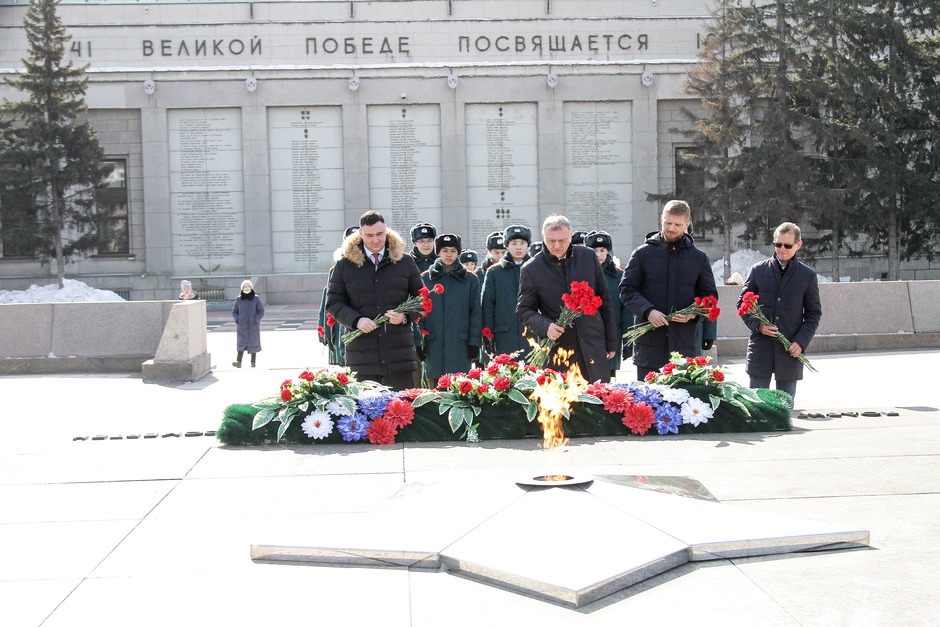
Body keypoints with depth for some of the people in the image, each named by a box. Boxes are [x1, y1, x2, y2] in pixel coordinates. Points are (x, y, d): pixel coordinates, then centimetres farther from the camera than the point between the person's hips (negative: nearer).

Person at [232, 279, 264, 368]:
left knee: (253, 343, 6)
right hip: (242, 325, 1)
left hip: (253, 325, 0)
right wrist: (237, 319, -6)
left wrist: (256, 320, -13)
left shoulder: (256, 298, -2)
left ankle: (253, 361, 18)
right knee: (241, 342, -10)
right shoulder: (238, 299, 3)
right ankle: (238, 361, -20)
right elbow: (234, 311, 11)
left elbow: (261, 311, 0)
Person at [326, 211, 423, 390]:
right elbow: (333, 303, 8)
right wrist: (356, 320, -10)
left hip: (399, 350, 0)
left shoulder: (405, 261, 8)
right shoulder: (345, 265, 6)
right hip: (361, 353, 0)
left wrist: (406, 316, -8)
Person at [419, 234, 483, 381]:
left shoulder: (470, 279, 7)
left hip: (460, 344, -1)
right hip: (434, 346, 1)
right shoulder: (425, 279, 8)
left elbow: (475, 313, 6)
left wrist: (475, 342, -1)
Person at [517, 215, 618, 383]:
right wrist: (544, 326, -17)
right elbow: (524, 309, 4)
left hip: (593, 348, 2)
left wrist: (611, 342, 10)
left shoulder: (588, 257, 7)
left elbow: (605, 301, 11)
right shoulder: (531, 269, 0)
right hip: (557, 352, -2)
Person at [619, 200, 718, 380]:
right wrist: (648, 311, -15)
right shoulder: (643, 253, 5)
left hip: (685, 342, 1)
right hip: (649, 340, -1)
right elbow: (627, 289, 3)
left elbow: (710, 295, 14)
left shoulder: (699, 258, 11)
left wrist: (694, 312, -7)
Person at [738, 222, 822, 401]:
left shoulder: (808, 276, 4)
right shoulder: (758, 270, 5)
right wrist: (757, 324, -9)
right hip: (760, 347, 0)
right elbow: (742, 302, 9)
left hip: (791, 350, 0)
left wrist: (801, 342, -6)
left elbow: (814, 313, 7)